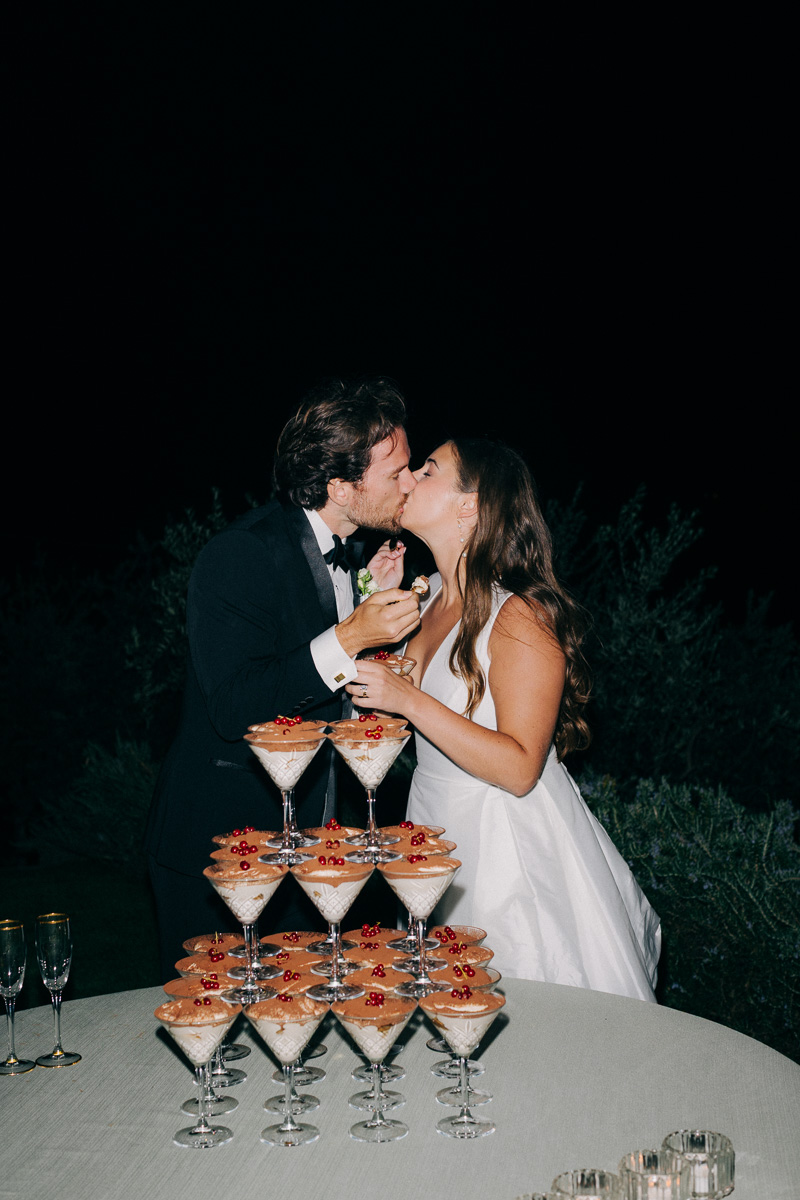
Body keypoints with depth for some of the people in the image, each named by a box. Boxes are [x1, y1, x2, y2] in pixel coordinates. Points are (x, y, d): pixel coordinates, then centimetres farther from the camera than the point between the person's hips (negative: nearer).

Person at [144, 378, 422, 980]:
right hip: (217, 844, -7)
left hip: (308, 838, 7)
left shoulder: (347, 551, 5)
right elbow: (232, 709, -26)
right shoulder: (239, 556, -21)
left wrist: (375, 599, -3)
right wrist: (349, 637, -30)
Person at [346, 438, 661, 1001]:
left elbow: (519, 769, -25)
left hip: (508, 845, -7)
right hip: (440, 832, 8)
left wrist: (408, 700, -29)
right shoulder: (433, 595, 3)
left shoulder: (521, 616, -22)